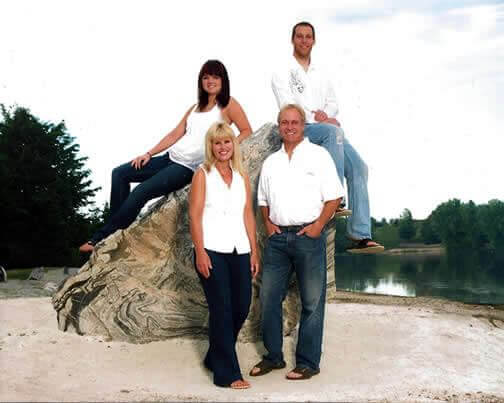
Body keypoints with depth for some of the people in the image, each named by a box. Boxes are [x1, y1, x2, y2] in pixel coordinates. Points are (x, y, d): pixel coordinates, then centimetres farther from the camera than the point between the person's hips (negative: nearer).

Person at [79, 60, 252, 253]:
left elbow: (247, 132, -6)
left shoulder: (228, 104, 0)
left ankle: (102, 239, -9)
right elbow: (175, 134, 15)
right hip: (171, 158, 8)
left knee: (140, 192, -21)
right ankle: (117, 225, 1)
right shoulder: (196, 107, 18)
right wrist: (149, 154, 7)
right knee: (120, 173, 2)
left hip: (189, 168, -8)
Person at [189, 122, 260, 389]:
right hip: (212, 251, -5)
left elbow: (248, 215, 12)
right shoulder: (203, 175, 0)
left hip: (239, 251, 5)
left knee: (241, 307, 7)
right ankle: (227, 373, 7)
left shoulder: (242, 177, 13)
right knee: (222, 310, -2)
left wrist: (254, 252, 7)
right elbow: (195, 216, -5)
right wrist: (200, 253, -13)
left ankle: (215, 357, 30)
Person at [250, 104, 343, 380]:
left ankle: (308, 363, 10)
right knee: (268, 298, 6)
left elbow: (334, 197, -2)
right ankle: (273, 356, 20)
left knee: (312, 302, 0)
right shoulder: (271, 161, 15)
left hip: (308, 235, -4)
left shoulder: (319, 155, 1)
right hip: (277, 236, 5)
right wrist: (267, 223, 6)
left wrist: (318, 226, -11)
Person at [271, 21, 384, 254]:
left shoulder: (320, 75, 27)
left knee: (358, 167, -14)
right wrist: (316, 118, -14)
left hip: (329, 130, 6)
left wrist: (325, 114, -6)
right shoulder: (282, 73, 9)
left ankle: (359, 235, -17)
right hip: (298, 130, -5)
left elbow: (333, 103, 17)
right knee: (333, 131, -36)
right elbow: (287, 108, -4)